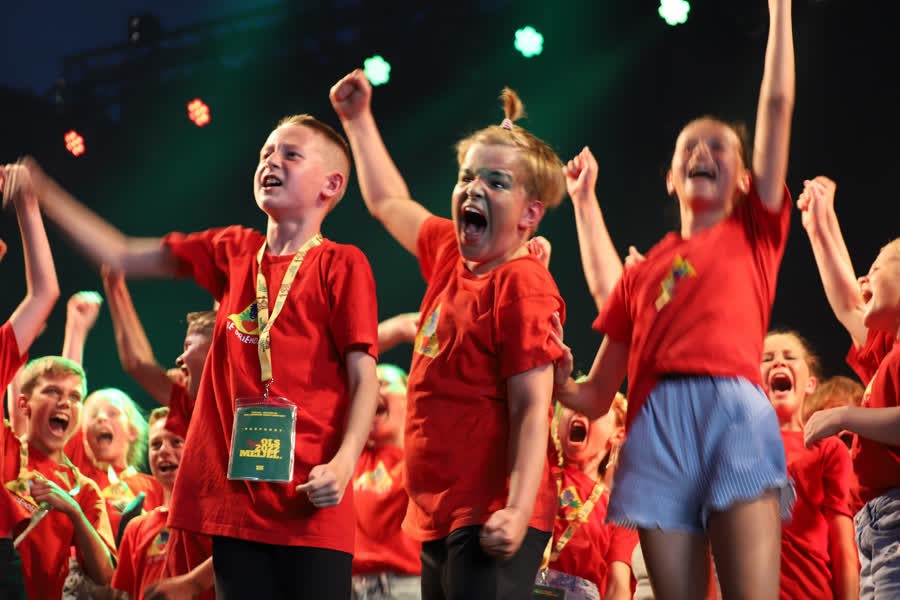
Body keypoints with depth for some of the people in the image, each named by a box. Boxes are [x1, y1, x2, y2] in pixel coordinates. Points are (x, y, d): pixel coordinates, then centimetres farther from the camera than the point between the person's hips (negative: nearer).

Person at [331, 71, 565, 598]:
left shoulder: (522, 285, -12)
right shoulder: (450, 255, 12)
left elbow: (531, 407, -18)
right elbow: (389, 202, 32)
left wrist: (518, 511, -26)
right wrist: (358, 120, 36)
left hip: (491, 520, -9)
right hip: (440, 515, 9)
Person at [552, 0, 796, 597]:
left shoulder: (755, 233, 21)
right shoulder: (642, 272, 25)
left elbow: (777, 104, 16)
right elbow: (596, 396, 24)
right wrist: (556, 382, 3)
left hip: (733, 406, -2)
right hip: (655, 420, 3)